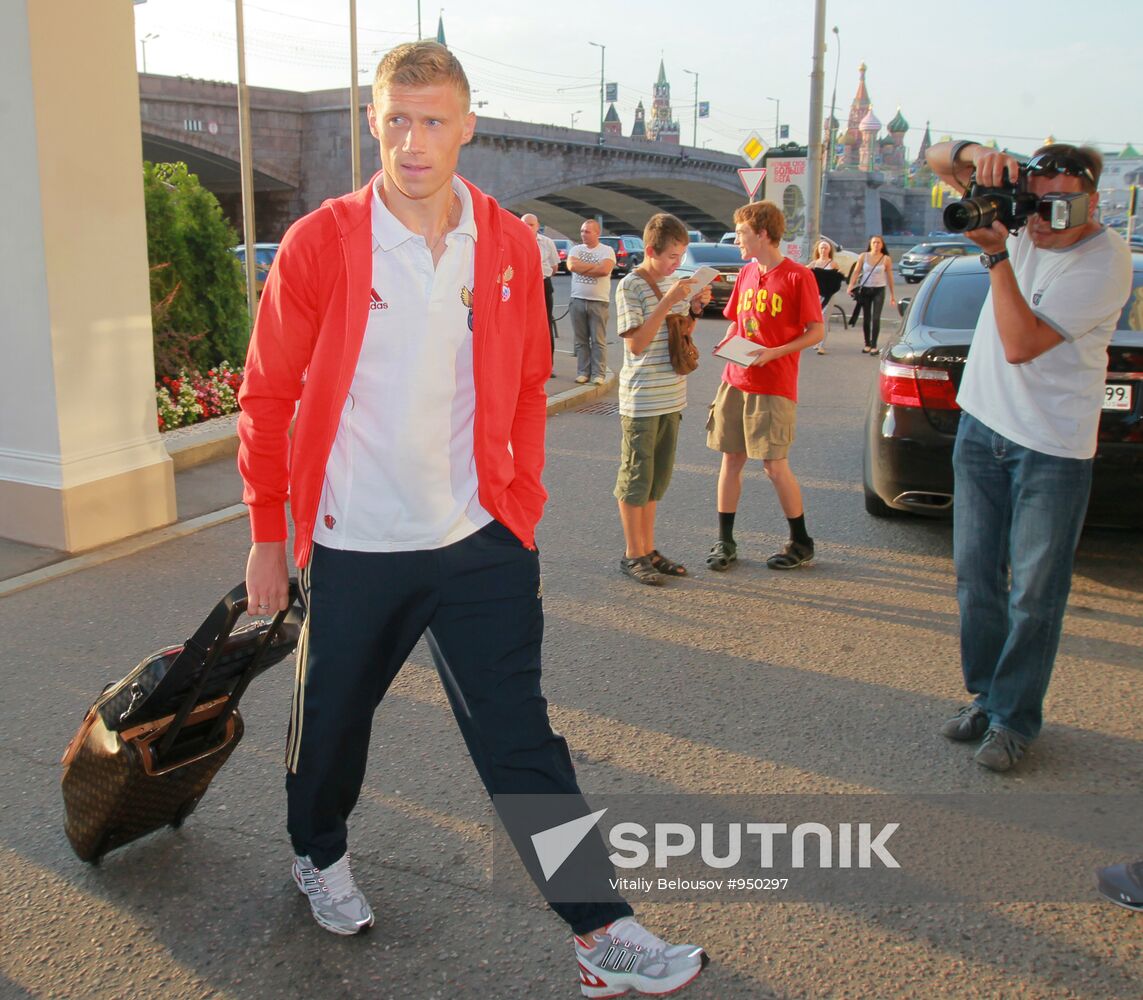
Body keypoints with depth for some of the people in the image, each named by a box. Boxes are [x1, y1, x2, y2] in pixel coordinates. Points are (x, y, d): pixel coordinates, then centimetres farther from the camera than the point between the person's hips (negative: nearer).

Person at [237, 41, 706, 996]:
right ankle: (319, 853, 48)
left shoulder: (509, 245, 0)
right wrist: (268, 536, -1)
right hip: (355, 547, -1)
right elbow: (269, 398, -2)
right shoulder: (319, 244, -8)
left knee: (520, 736, 2)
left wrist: (522, 501, 7)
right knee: (334, 718, 18)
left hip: (482, 541, 1)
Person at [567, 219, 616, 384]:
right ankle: (583, 372, 11)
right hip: (578, 300, 3)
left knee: (598, 340, -2)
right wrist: (595, 265, -9)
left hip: (599, 301, -3)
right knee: (581, 340, 5)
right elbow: (571, 265, -8)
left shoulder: (607, 251, 1)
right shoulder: (576, 249, 11)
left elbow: (604, 269, -17)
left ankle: (598, 374, 0)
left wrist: (582, 268, -8)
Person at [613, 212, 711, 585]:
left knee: (657, 478, 14)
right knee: (636, 478, 1)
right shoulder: (630, 286, -11)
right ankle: (633, 555, 12)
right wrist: (668, 301, -22)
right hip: (641, 399, -8)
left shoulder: (671, 284, 11)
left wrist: (694, 308, 1)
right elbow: (637, 343, -18)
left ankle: (648, 549, 24)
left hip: (671, 397, 8)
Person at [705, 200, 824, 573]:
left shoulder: (797, 276, -9)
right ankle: (725, 541, 16)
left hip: (774, 387, -6)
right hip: (735, 381, 6)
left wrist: (774, 352, -19)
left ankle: (801, 543, 15)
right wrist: (727, 342, -1)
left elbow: (816, 331, -7)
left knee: (775, 465, -3)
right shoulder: (746, 274, 11)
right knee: (731, 460, 7)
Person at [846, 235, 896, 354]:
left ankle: (874, 346, -6)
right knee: (866, 318, 6)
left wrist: (892, 295, 6)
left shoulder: (886, 259, 0)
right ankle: (867, 344, 18)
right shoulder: (863, 256, 2)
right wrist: (851, 286, -16)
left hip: (879, 290, -2)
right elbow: (856, 272, -1)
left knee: (876, 318, -9)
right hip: (865, 289, 2)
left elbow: (889, 277, 4)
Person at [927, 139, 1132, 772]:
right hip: (982, 424, 6)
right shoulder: (1020, 214, -1)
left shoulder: (1105, 260, -18)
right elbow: (939, 159, 2)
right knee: (976, 576, 12)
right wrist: (978, 154, -20)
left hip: (1052, 444, -6)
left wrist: (997, 254, -26)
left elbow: (1021, 345, -24)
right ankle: (984, 694, 28)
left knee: (1034, 592, 1)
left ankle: (1014, 718, 15)